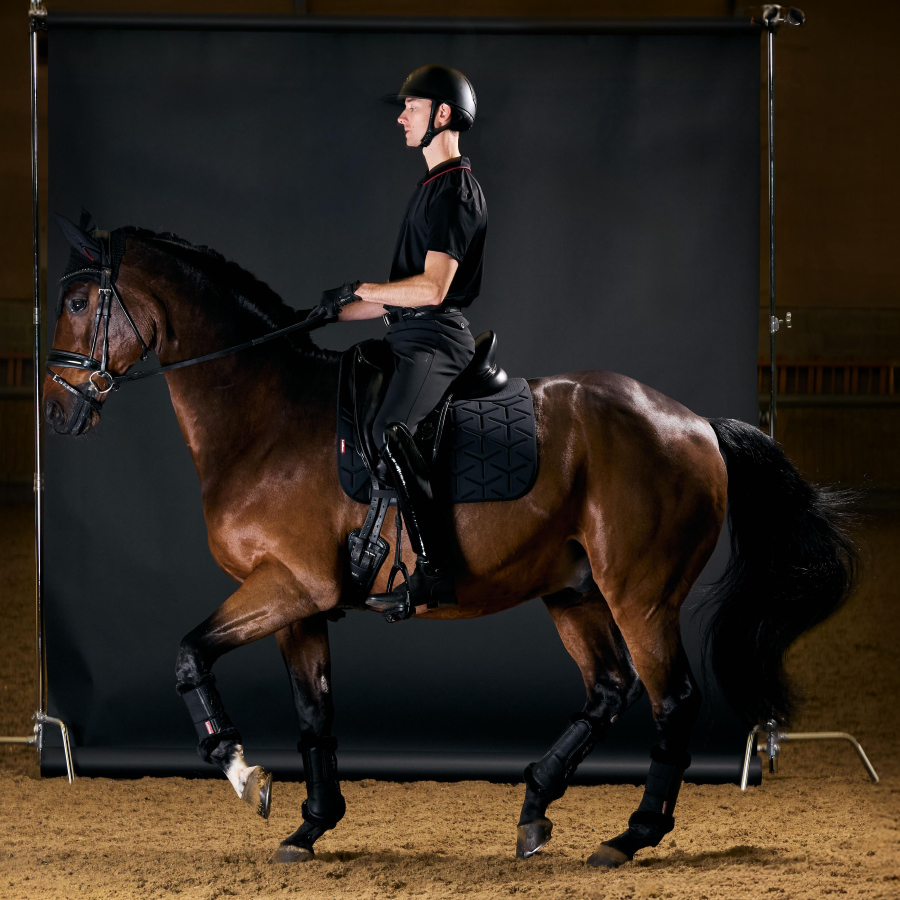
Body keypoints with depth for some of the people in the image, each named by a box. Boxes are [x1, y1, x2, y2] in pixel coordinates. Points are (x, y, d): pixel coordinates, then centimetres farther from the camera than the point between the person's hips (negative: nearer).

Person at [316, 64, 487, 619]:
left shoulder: (456, 191, -10)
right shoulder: (433, 186, 22)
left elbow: (432, 287, -20)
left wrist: (359, 291, -12)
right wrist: (337, 312, 20)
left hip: (437, 339, -11)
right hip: (410, 337, 11)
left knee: (389, 433, -31)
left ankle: (436, 572, -33)